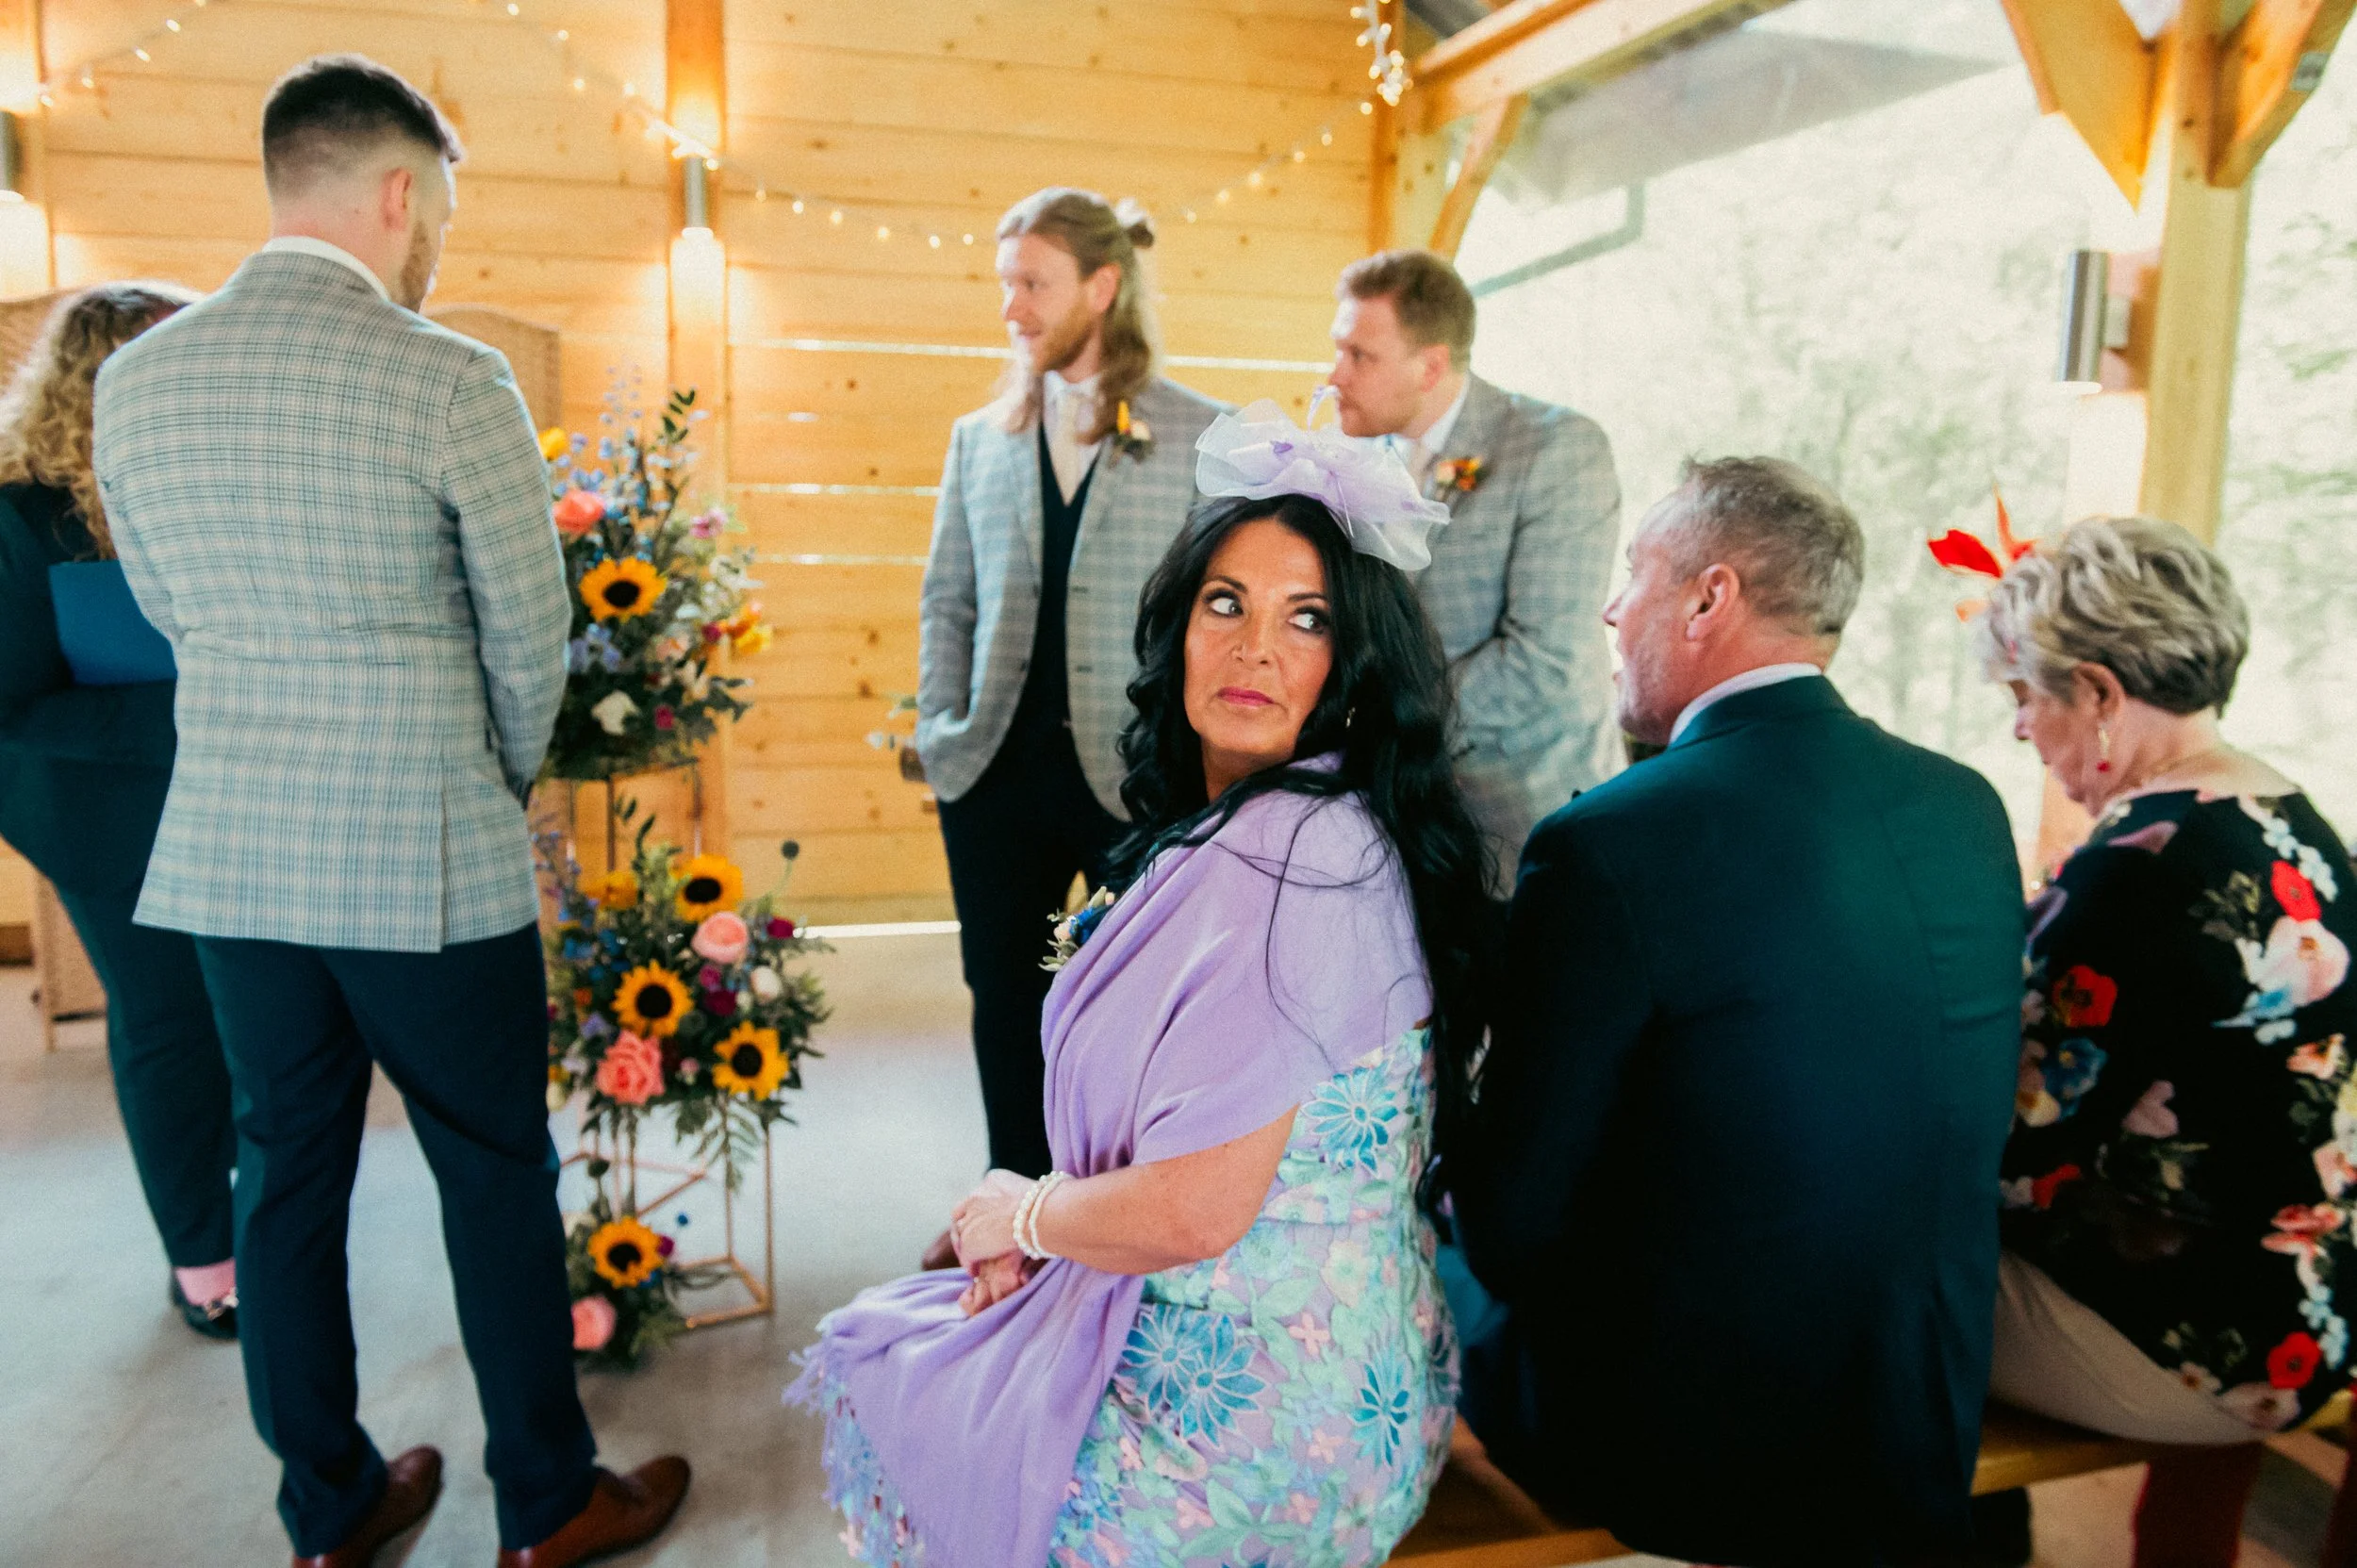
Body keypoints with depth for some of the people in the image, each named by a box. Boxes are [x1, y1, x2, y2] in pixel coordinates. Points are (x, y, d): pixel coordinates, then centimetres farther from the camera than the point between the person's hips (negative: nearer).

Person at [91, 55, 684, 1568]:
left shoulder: (134, 381, 4)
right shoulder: (451, 384, -13)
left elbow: (174, 613, 13)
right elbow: (532, 644, -7)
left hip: (226, 857, 6)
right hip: (428, 869, -5)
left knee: (289, 1171, 16)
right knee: (496, 1174, 9)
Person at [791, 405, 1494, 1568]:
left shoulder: (1287, 852, -27)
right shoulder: (1230, 826, 5)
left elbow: (1194, 1211, -26)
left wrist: (1024, 1216, -8)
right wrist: (1043, 1226, 1)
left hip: (1257, 1409, -8)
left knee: (885, 1388, 14)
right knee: (882, 1351, 22)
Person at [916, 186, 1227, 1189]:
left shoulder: (1205, 438, -1)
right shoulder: (980, 438, 12)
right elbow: (946, 598, 14)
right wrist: (941, 726, 4)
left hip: (1137, 776, -4)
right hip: (998, 772, 4)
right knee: (1004, 997, 14)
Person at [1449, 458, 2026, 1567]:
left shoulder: (1609, 849, -24)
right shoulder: (1969, 806, -3)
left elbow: (1514, 1222, -18)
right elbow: (1975, 1133, 8)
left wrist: (1467, 1196, 5)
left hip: (1674, 1448, -6)